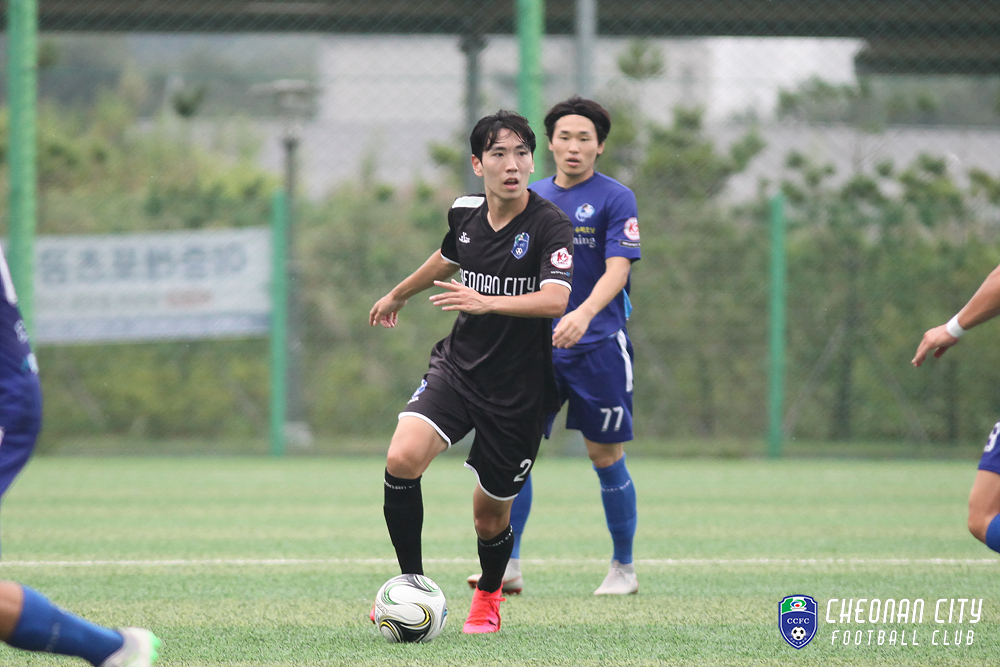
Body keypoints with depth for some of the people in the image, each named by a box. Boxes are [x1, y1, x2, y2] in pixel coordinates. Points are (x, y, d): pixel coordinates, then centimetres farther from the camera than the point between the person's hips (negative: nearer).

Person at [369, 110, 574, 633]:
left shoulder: (551, 226, -16)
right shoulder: (465, 213, 1)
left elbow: (555, 298, -31)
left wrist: (486, 301, -45)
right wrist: (398, 295, 41)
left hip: (519, 389, -3)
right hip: (457, 366, 3)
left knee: (490, 512, 6)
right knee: (403, 458, -22)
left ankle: (488, 596, 39)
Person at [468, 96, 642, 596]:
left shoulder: (615, 199, -5)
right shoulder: (533, 198, 11)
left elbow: (617, 270, -16)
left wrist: (583, 315, -32)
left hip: (599, 346, -4)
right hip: (539, 345, 4)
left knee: (605, 457, 2)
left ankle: (623, 568, 16)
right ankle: (507, 566, -7)